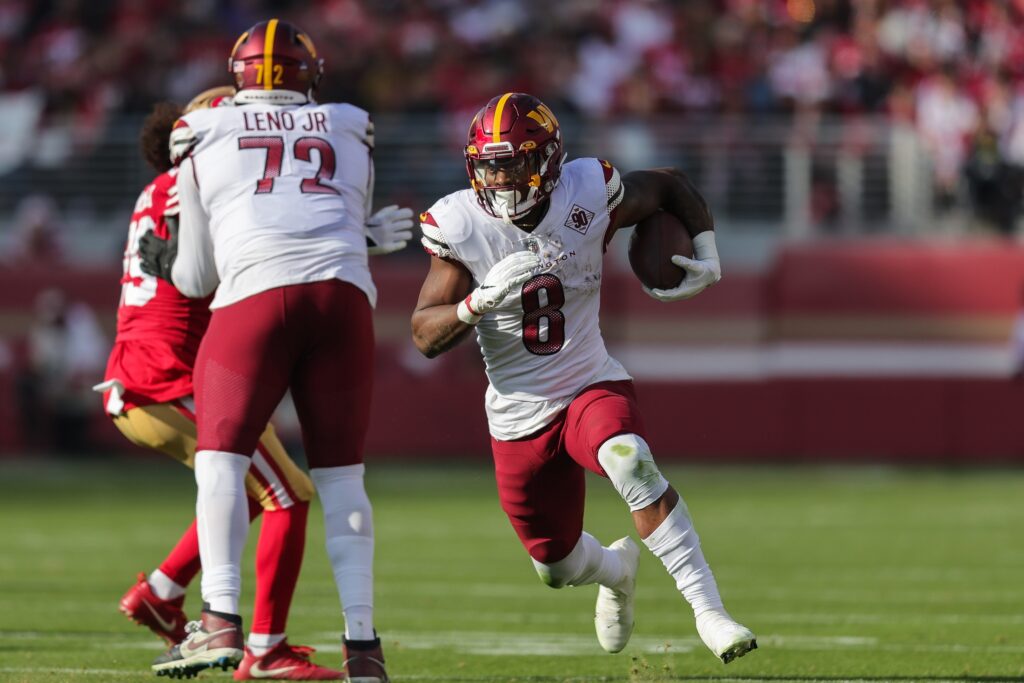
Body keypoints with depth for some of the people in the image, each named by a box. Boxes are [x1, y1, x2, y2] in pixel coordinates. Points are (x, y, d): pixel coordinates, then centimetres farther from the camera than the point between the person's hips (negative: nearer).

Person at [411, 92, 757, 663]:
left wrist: (706, 254, -9)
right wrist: (481, 299, -34)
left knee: (630, 463, -36)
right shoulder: (460, 226, -14)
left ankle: (709, 610, -33)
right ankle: (617, 570, 52)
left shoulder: (588, 197, -13)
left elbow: (671, 186, 7)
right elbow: (426, 337, -16)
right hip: (519, 417, 2)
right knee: (559, 566, 14)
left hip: (593, 386, -2)